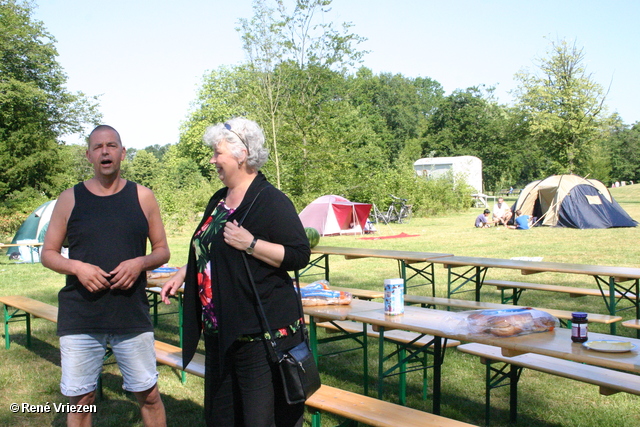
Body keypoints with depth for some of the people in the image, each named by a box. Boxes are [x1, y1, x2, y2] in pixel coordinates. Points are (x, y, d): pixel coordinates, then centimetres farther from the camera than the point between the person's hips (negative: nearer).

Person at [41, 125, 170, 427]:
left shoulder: (142, 197, 4)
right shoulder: (70, 199, 3)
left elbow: (162, 251, 9)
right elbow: (48, 254, 7)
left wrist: (140, 263, -12)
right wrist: (77, 267, -12)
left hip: (133, 315, 0)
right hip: (79, 319, 0)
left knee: (149, 395, 8)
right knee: (80, 400, 8)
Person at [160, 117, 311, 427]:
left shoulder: (271, 201, -12)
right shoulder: (219, 201, 14)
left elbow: (300, 255, -18)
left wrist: (251, 244, -24)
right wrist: (183, 274, 15)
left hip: (262, 332, -9)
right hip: (220, 331, 9)